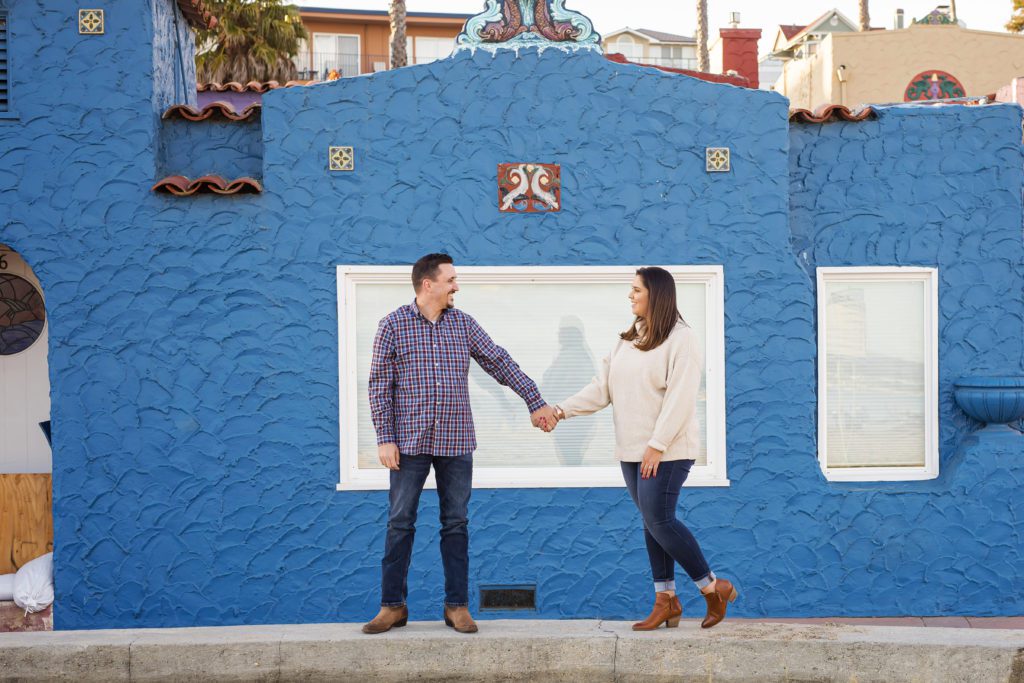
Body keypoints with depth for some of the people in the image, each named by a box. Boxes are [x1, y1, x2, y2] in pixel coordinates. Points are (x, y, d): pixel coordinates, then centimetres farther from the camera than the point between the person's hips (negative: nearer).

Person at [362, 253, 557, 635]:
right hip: (410, 442, -2)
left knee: (456, 524, 6)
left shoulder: (464, 324, 7)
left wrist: (535, 402, 6)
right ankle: (393, 606, 10)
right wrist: (385, 438, -8)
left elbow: (500, 363, 10)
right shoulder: (393, 325, -2)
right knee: (400, 523, 1)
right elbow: (380, 385, -3)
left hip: (456, 442, 3)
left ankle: (457, 606, 13)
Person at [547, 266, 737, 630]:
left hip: (666, 450, -8)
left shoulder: (680, 340, -11)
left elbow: (679, 399, -17)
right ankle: (666, 601, 17)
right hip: (633, 449, 8)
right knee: (652, 521, 10)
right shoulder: (628, 339, 13)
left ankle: (713, 588, 5)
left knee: (659, 520, -10)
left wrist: (657, 446, -21)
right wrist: (563, 410, 0)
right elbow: (602, 388, 11)